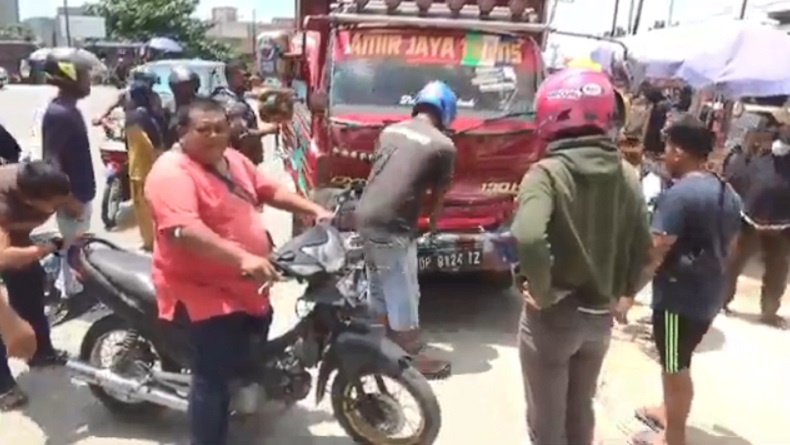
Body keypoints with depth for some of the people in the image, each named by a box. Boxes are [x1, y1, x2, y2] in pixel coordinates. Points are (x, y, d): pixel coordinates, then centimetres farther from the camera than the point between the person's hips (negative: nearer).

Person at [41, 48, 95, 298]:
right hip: (72, 197, -10)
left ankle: (69, 284, 35)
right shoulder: (58, 114, -22)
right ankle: (71, 291, 15)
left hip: (80, 193, 10)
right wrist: (69, 198, -21)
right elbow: (51, 161, -23)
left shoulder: (70, 110, 8)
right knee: (74, 247, 2)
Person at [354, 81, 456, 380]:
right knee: (403, 294, 7)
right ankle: (413, 358, 21)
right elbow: (438, 193, 6)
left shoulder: (390, 131, 13)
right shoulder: (443, 145, -5)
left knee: (379, 287, 22)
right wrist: (433, 217, 28)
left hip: (365, 217, 8)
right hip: (392, 227, -7)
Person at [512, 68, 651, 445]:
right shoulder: (627, 175, -1)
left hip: (553, 316, -5)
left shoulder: (547, 173, -19)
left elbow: (528, 238, -36)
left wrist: (541, 291, -21)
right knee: (581, 410, 25)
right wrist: (624, 294, 16)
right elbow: (642, 248, 3)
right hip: (600, 316, 6)